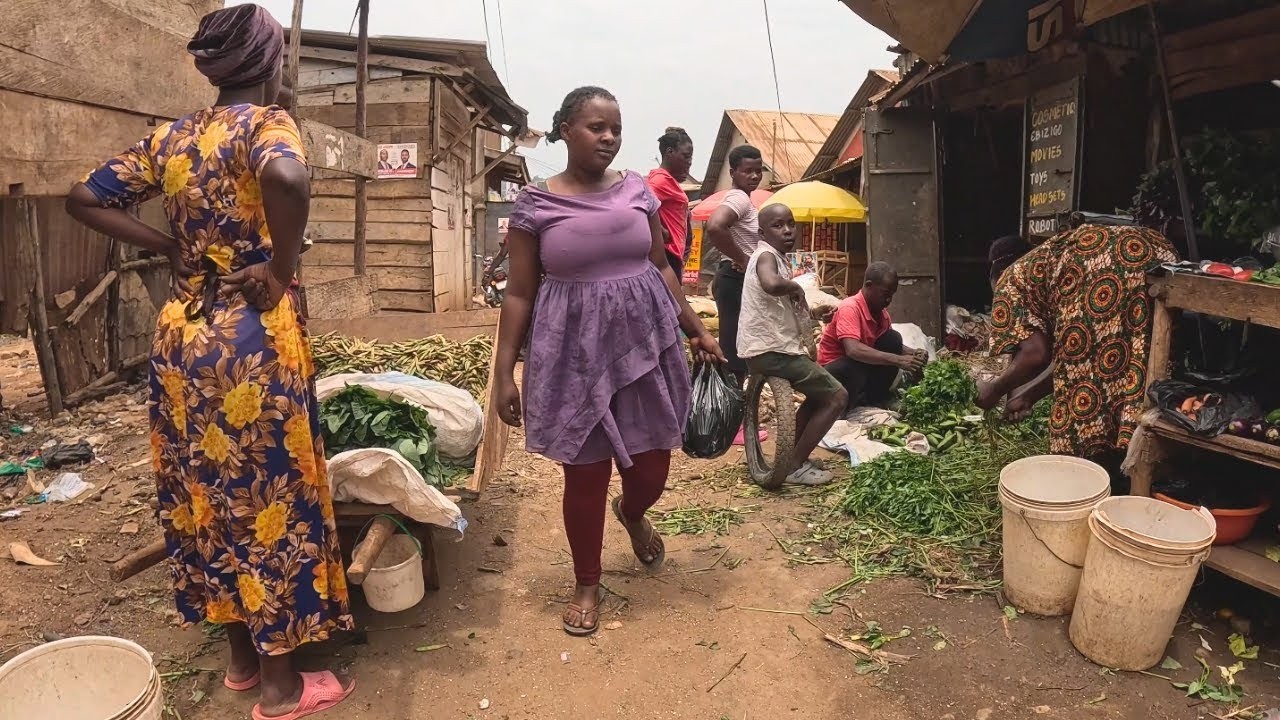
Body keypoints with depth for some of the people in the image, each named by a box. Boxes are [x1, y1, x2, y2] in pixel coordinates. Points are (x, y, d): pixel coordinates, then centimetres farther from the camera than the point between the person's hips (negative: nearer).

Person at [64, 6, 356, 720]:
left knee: (208, 490, 15)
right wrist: (283, 269, -20)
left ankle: (241, 654, 31)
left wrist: (171, 248, 9)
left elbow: (85, 199, 14)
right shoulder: (265, 121, -10)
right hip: (254, 334, -7)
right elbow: (288, 179, -34)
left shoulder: (170, 136, 10)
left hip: (183, 331, 7)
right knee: (271, 496, 2)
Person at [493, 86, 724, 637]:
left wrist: (696, 329, 11)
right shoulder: (535, 204, -4)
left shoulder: (637, 189, 5)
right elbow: (518, 294, -2)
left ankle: (632, 512, 47)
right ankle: (587, 585, 28)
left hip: (645, 342, 3)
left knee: (651, 467, 8)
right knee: (585, 474, 5)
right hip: (574, 353, -3)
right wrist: (504, 372, -5)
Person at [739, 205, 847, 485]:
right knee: (837, 397, -4)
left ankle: (792, 455, 27)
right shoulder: (767, 256, -14)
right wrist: (795, 286, -20)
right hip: (772, 350, -10)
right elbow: (771, 284, -40)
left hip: (772, 347, 10)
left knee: (820, 393, 26)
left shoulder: (775, 257, 17)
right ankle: (794, 467, -1)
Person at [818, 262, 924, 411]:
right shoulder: (850, 308, -25)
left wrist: (913, 353, -10)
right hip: (835, 368, -7)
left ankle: (875, 397, 1)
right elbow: (853, 350, -39)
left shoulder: (881, 311, 0)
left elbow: (891, 345, 13)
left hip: (861, 364, 8)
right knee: (858, 364, -37)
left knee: (893, 338, -7)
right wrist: (898, 360, -40)